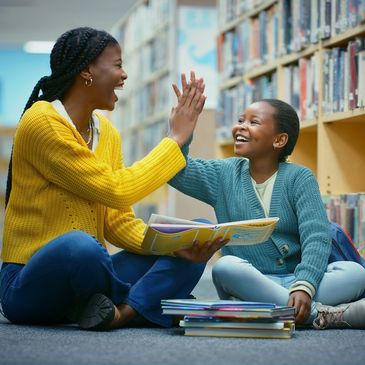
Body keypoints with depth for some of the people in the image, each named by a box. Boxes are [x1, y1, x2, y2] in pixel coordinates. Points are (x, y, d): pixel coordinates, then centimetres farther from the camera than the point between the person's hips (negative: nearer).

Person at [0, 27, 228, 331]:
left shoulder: (107, 132, 10)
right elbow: (116, 191, -19)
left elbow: (118, 222, 5)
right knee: (80, 246, -41)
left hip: (86, 272, 8)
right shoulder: (42, 122, -14)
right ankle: (143, 303, -11)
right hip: (30, 283, -8)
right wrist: (176, 138, -8)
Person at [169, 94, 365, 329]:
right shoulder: (225, 175, 11)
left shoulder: (299, 178, 0)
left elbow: (316, 238, -12)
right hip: (249, 282, 1)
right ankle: (318, 314, -32)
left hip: (294, 281, -1)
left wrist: (303, 287, -28)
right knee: (226, 266, -32)